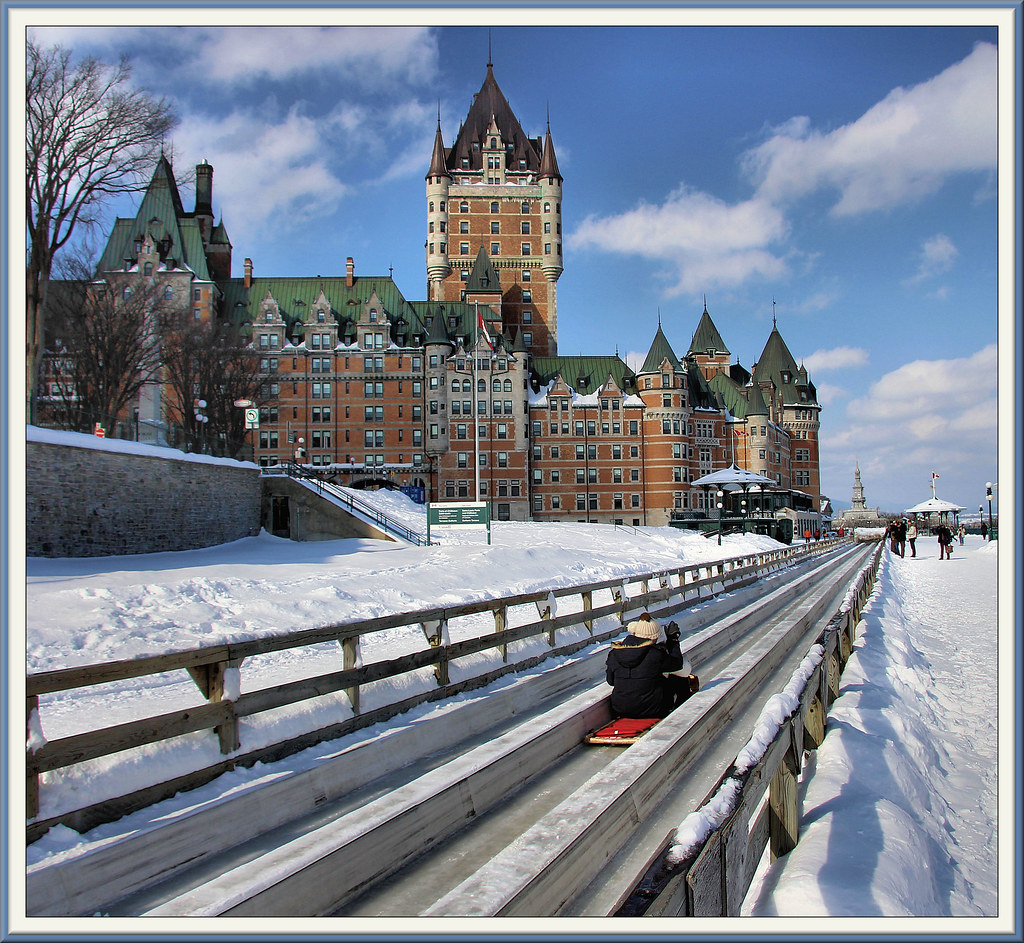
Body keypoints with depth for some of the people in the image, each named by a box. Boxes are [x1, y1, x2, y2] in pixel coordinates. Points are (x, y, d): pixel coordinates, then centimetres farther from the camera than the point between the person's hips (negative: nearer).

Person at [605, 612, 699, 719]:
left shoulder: (614, 654, -7)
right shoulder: (656, 654, -19)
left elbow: (610, 681, 5)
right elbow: (678, 663, -3)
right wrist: (673, 640, 8)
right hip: (652, 710, -5)